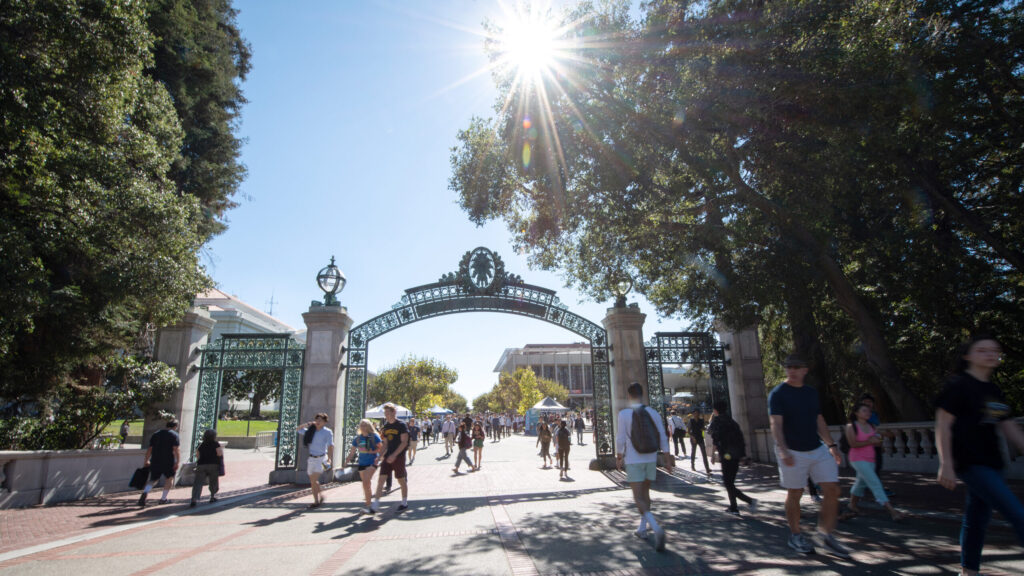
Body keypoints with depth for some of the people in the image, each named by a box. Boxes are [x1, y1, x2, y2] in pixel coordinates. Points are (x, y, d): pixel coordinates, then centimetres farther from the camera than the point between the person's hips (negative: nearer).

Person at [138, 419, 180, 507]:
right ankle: (163, 499, 17)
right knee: (169, 479, 16)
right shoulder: (174, 435, -4)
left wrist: (147, 461, 21)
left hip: (155, 461, 4)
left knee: (153, 480, 12)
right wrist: (177, 463, -14)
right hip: (168, 462, -4)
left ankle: (145, 493, -17)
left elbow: (149, 449, 13)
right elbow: (176, 449, -14)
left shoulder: (155, 434, 13)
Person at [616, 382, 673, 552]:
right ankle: (642, 528, 29)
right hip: (651, 459, 4)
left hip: (633, 461, -4)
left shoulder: (624, 414, -10)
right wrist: (668, 458, 7)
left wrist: (619, 457, 5)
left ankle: (655, 527, -24)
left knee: (638, 497, -3)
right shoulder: (653, 413, 0)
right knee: (645, 493, 19)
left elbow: (620, 439, -8)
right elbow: (663, 438, 0)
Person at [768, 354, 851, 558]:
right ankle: (795, 536, 20)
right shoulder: (778, 394, -9)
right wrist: (783, 450, -28)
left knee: (833, 490, 1)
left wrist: (832, 445, 12)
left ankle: (827, 536, 13)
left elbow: (819, 421, 18)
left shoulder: (812, 392, 11)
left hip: (818, 449, 6)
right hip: (793, 453, -6)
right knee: (794, 494, 3)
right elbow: (776, 424, -17)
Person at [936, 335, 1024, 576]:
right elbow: (942, 425, -13)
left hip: (991, 463, 8)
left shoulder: (994, 391, 15)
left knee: (978, 517, 13)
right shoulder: (958, 385, -9)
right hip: (970, 463, -8)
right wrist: (946, 464, -18)